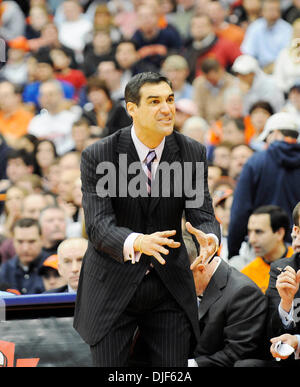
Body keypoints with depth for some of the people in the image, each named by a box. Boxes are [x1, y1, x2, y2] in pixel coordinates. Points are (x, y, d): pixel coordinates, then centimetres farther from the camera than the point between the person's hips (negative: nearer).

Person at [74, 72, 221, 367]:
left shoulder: (192, 152, -3)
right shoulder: (97, 156, -13)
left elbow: (202, 215, -6)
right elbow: (98, 226, -20)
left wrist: (210, 239, -32)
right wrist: (137, 243, -42)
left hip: (170, 286, 2)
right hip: (113, 285, -2)